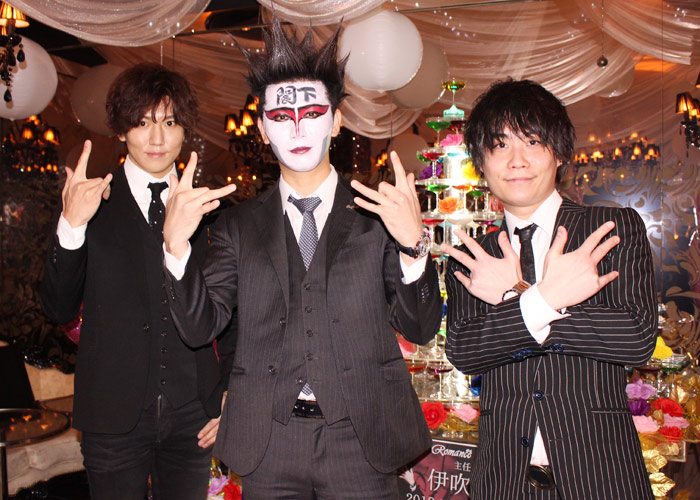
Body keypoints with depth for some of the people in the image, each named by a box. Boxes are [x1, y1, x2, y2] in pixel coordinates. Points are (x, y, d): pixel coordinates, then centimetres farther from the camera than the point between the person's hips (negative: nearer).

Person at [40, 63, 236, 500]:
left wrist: (231, 395, 5)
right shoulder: (93, 205, -1)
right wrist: (71, 226, -20)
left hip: (193, 414, 2)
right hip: (115, 416, -1)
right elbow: (59, 309, -6)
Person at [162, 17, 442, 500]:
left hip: (360, 443, -1)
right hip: (268, 446, 2)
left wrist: (413, 244, -21)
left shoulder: (379, 214, 1)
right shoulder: (239, 225, 7)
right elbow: (200, 327, 0)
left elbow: (422, 328, -4)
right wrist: (176, 246, -15)